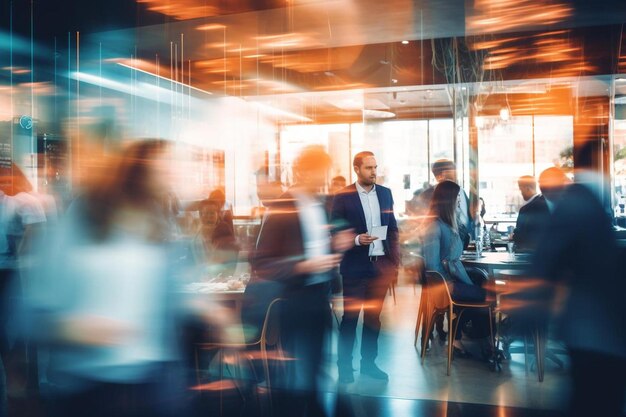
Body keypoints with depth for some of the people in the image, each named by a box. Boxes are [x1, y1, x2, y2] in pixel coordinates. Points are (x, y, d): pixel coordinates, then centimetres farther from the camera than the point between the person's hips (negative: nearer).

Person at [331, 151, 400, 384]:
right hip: (355, 266, -4)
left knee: (374, 316, 12)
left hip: (381, 264, 4)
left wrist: (395, 259, 6)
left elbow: (393, 228, 12)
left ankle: (368, 362, 24)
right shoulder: (343, 197, -6)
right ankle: (344, 365, 14)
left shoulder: (385, 193, 9)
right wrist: (356, 240, -20)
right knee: (350, 316, 3)